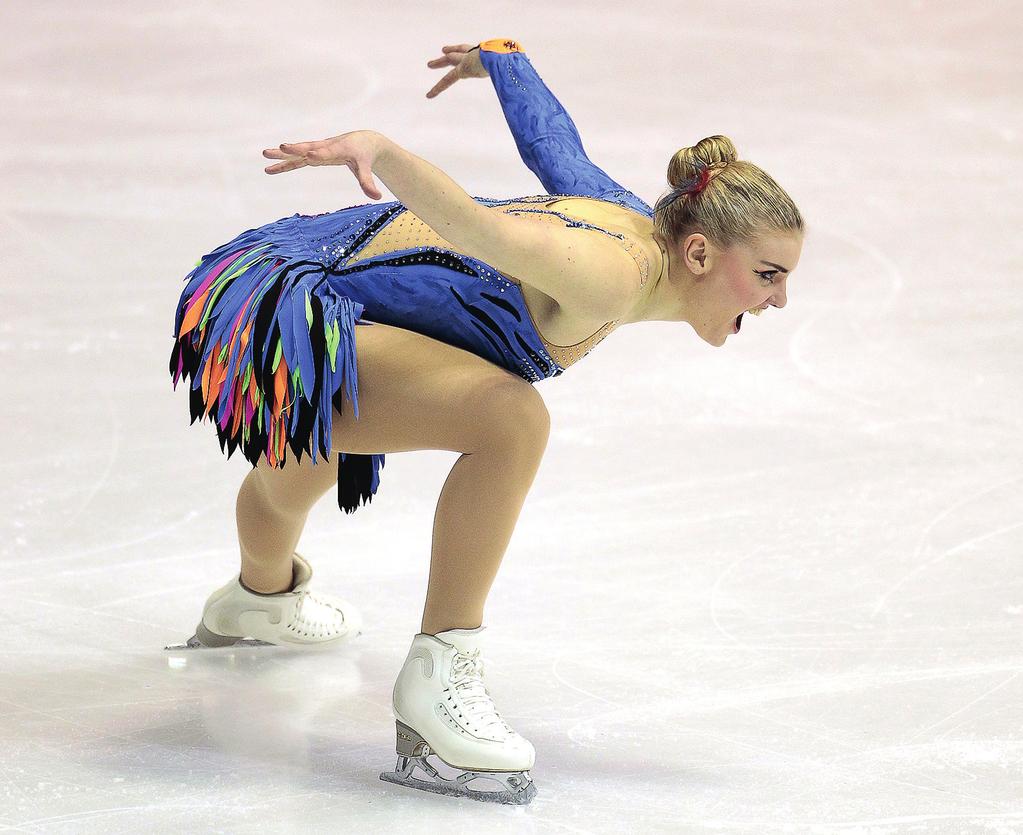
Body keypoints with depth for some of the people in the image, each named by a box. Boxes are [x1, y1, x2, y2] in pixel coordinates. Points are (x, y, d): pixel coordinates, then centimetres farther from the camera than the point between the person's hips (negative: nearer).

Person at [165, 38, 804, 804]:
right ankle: (438, 675, -23)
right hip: (290, 312, -10)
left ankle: (262, 599, 73)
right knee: (511, 419, -31)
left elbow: (548, 135, 18)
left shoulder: (633, 218, 1)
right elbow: (481, 227, -44)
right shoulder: (611, 278, -27)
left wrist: (498, 56, 37)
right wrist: (380, 148, -61)